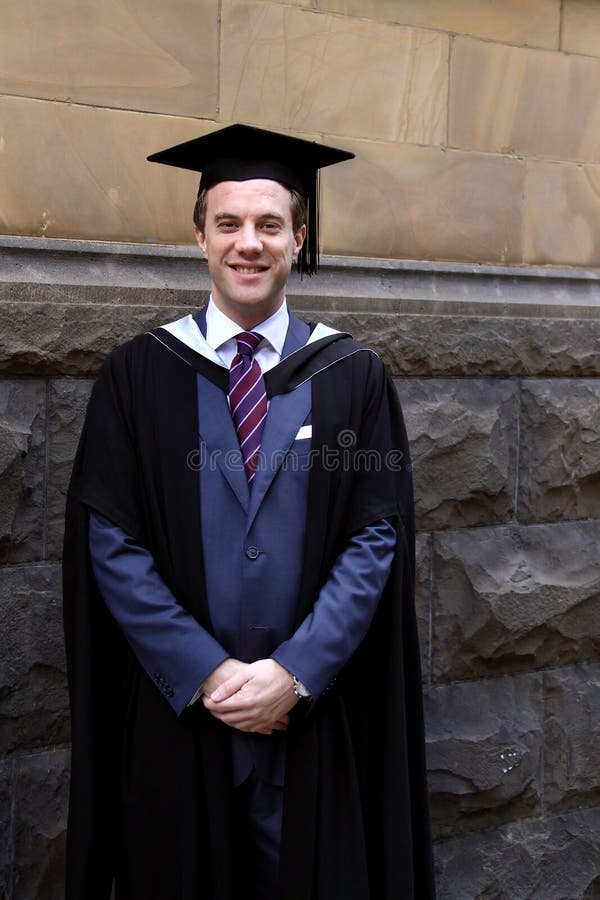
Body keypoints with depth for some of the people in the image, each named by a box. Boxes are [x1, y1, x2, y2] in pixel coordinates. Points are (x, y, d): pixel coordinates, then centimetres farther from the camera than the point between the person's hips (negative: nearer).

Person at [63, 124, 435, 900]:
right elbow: (109, 543, -5)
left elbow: (378, 537, -4)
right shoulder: (137, 375, -2)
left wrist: (296, 673, -12)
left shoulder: (352, 376, 0)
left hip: (314, 712, 0)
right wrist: (205, 673, -12)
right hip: (176, 712, 0)